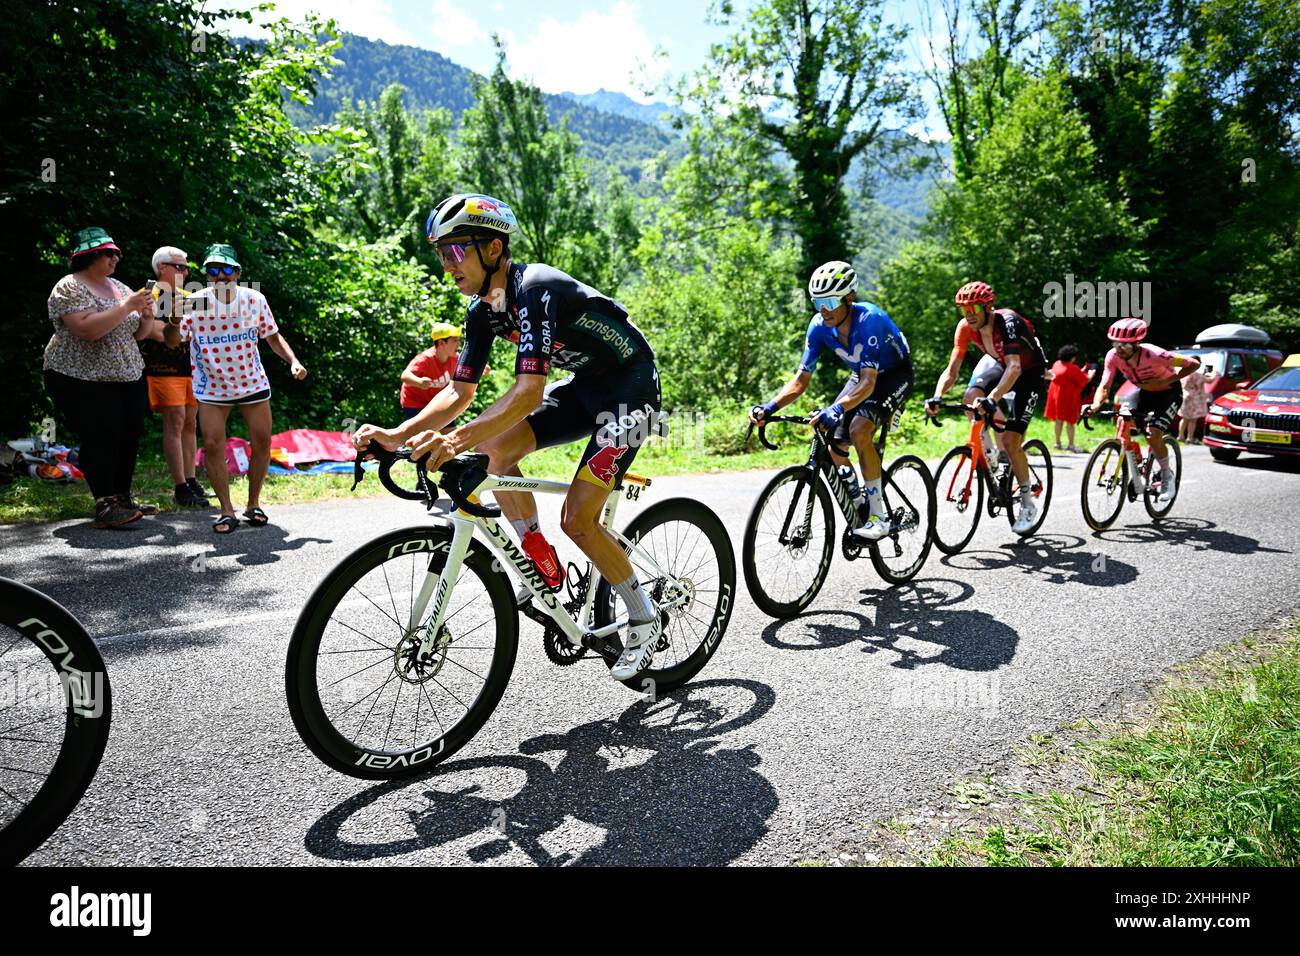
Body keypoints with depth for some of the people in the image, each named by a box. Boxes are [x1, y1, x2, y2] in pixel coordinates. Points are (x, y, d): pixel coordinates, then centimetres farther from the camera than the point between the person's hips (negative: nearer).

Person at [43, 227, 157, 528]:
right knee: (101, 441, -9)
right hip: (84, 383, -7)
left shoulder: (118, 287, 13)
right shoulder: (69, 288, -9)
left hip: (128, 378, 7)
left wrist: (146, 314, -4)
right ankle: (105, 507, -6)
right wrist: (126, 306, -23)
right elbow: (88, 329, -24)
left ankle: (122, 499, 16)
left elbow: (137, 333, 16)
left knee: (129, 439, 5)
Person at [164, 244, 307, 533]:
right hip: (211, 387, -1)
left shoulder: (254, 299, -7)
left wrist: (293, 361, -12)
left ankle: (253, 504, 19)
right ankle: (227, 511, 4)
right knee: (212, 446, -8)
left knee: (262, 443, 1)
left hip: (253, 383, 1)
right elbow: (172, 342, -16)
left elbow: (273, 336, 4)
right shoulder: (194, 303, -11)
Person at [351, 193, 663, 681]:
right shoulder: (484, 310, -1)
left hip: (630, 386, -8)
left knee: (577, 519, -15)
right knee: (492, 448, -11)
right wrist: (397, 435, -14)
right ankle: (542, 563, 5)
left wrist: (458, 438, -50)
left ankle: (645, 620, 7)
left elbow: (529, 390, -38)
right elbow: (460, 391, 0)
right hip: (584, 385, 8)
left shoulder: (535, 289, -27)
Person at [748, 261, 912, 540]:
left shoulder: (869, 319, -34)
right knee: (832, 449, -8)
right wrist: (769, 407, -31)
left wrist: (836, 409, -58)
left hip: (894, 375, -6)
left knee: (859, 429, -30)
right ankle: (861, 509, 14)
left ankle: (879, 516, -19)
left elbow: (869, 382, -41)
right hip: (861, 377, 6)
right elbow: (801, 379, -15)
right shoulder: (819, 326, -17)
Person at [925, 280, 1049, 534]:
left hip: (1030, 373, -7)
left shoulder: (1007, 321, -33)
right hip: (1001, 366, 7)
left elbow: (1015, 367, -46)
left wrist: (992, 399, -59)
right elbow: (951, 370, -18)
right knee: (971, 396, -20)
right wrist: (937, 397, -36)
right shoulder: (965, 327, -17)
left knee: (1010, 441, -15)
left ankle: (1028, 504, 1)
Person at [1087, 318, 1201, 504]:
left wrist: (1165, 382, -31)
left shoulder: (1154, 355, -34)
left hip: (1169, 393, -5)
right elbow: (1104, 386, -23)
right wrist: (1096, 405, -43)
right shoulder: (1113, 356, -23)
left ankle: (1167, 476, 6)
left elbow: (1194, 364, -24)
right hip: (1144, 392, 5)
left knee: (1153, 434, -21)